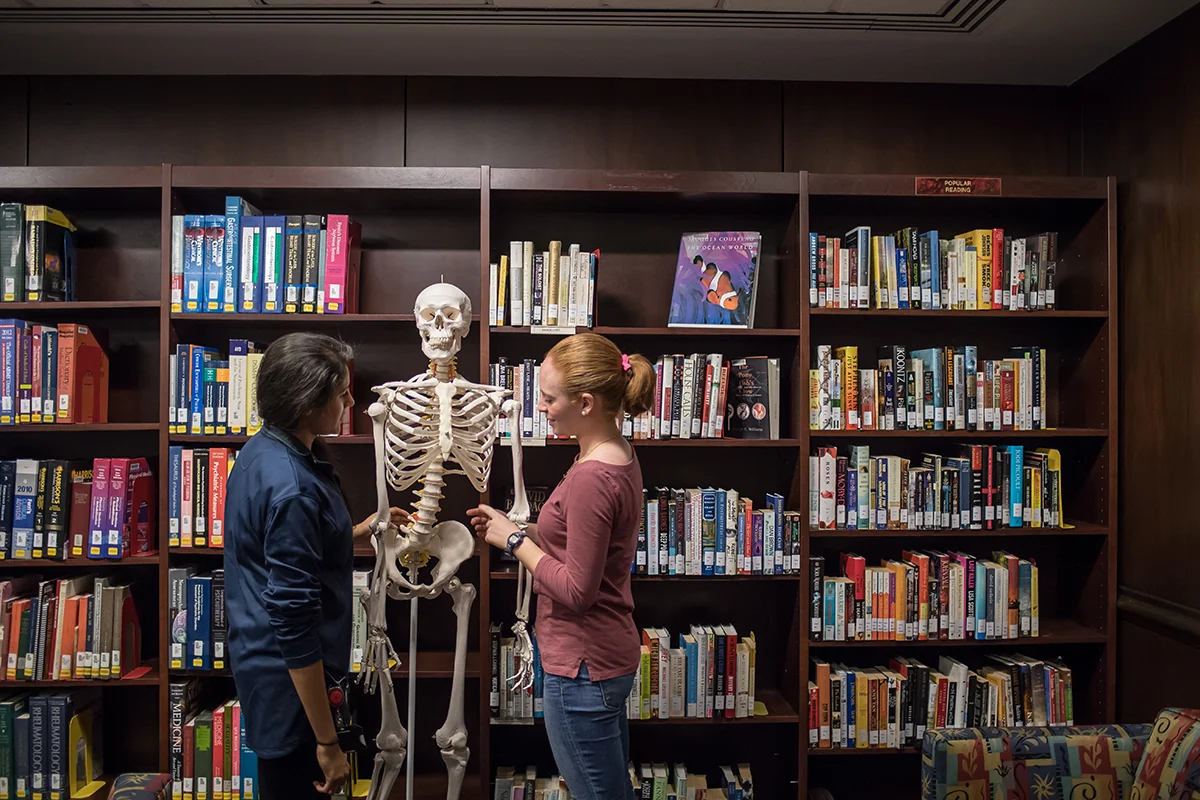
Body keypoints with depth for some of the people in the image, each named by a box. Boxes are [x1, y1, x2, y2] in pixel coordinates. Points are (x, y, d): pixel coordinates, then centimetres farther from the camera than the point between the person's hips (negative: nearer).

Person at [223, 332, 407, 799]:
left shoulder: (262, 450, 1)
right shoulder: (292, 489, -28)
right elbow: (293, 620, -27)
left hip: (263, 662, 10)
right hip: (289, 675, -10)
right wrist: (328, 741, -21)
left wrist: (362, 530, 12)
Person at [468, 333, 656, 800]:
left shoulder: (591, 477, -27)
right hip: (609, 653, 10)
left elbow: (576, 591, -24)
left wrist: (515, 541, -13)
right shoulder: (618, 454, 3)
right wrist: (514, 528, 2)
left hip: (582, 666, -9)